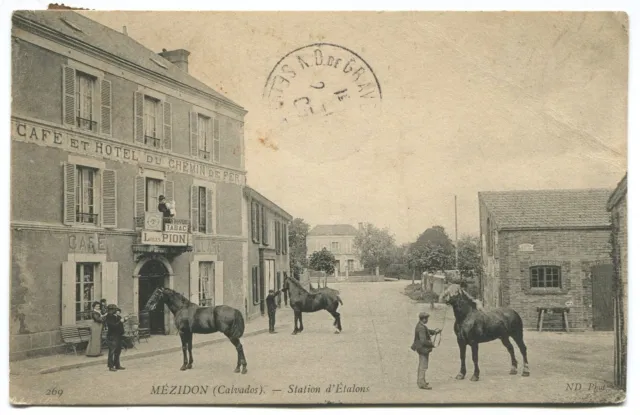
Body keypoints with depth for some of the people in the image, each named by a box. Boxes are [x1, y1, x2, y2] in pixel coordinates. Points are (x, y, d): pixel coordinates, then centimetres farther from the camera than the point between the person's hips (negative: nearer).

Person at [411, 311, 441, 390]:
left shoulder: (420, 325, 3)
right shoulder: (421, 328, -28)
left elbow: (427, 331, 21)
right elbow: (423, 341, -30)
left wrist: (434, 331, 6)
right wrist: (431, 344, -17)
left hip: (421, 348, 10)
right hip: (423, 349, -10)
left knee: (421, 365, 22)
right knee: (423, 366, 0)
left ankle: (420, 381, 35)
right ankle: (422, 383, 7)